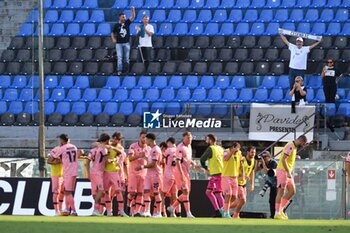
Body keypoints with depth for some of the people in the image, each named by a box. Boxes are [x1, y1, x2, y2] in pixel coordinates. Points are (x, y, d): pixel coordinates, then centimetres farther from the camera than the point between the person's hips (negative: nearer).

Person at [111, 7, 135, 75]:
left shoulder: (127, 23, 4)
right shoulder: (117, 25, 1)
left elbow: (132, 17, -7)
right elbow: (113, 33, 11)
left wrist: (133, 10, -22)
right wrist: (113, 39, -6)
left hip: (126, 43, 2)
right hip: (119, 43, -2)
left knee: (126, 57, 4)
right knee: (119, 57, -8)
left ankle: (126, 70, 9)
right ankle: (119, 70, -11)